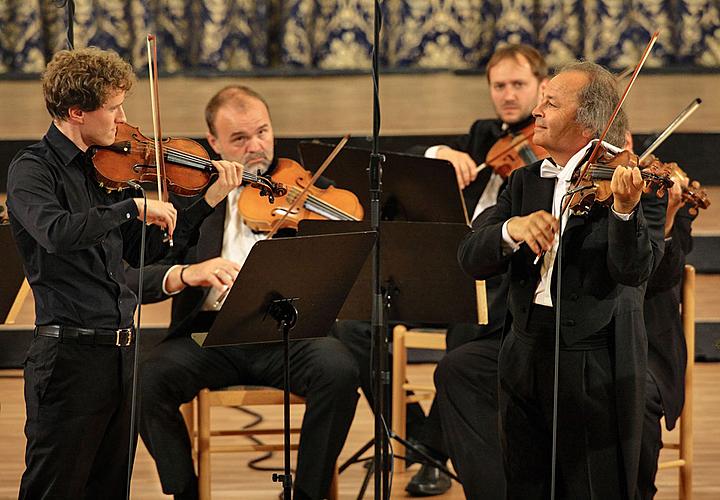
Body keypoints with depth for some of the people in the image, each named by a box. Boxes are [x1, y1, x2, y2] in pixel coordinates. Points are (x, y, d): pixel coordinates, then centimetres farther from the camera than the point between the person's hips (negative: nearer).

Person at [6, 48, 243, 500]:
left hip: (120, 353, 8)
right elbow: (56, 232, -29)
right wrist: (134, 205, -24)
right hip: (70, 355, -7)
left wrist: (211, 199, 14)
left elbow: (145, 250, 18)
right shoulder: (33, 169, -9)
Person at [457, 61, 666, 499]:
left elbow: (634, 270, -19)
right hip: (526, 358, 5)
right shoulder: (526, 183, 11)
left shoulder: (637, 181, -6)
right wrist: (512, 229, -21)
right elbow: (471, 258, 0)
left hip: (596, 364, -5)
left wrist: (624, 210, -37)